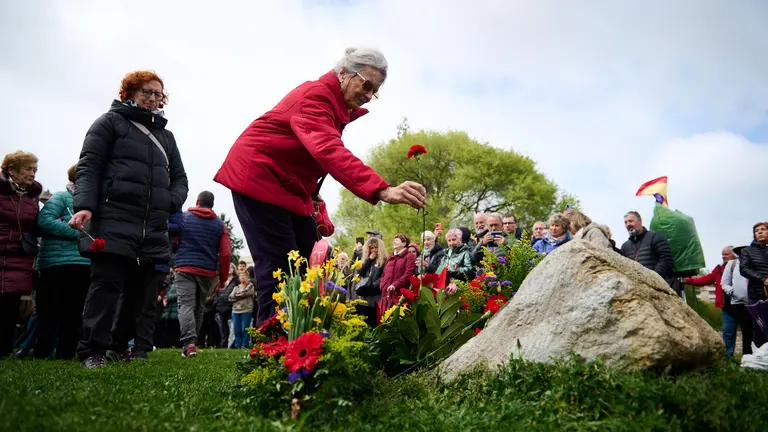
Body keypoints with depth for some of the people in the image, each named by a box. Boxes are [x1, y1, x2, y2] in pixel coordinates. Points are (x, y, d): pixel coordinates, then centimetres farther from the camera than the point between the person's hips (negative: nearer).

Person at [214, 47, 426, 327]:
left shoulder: (339, 106, 9)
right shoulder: (316, 95, -23)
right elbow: (329, 151, -40)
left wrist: (312, 194, -2)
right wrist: (382, 191, -51)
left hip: (291, 185, 10)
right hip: (258, 177, -10)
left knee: (309, 259, 5)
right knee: (280, 268, -14)